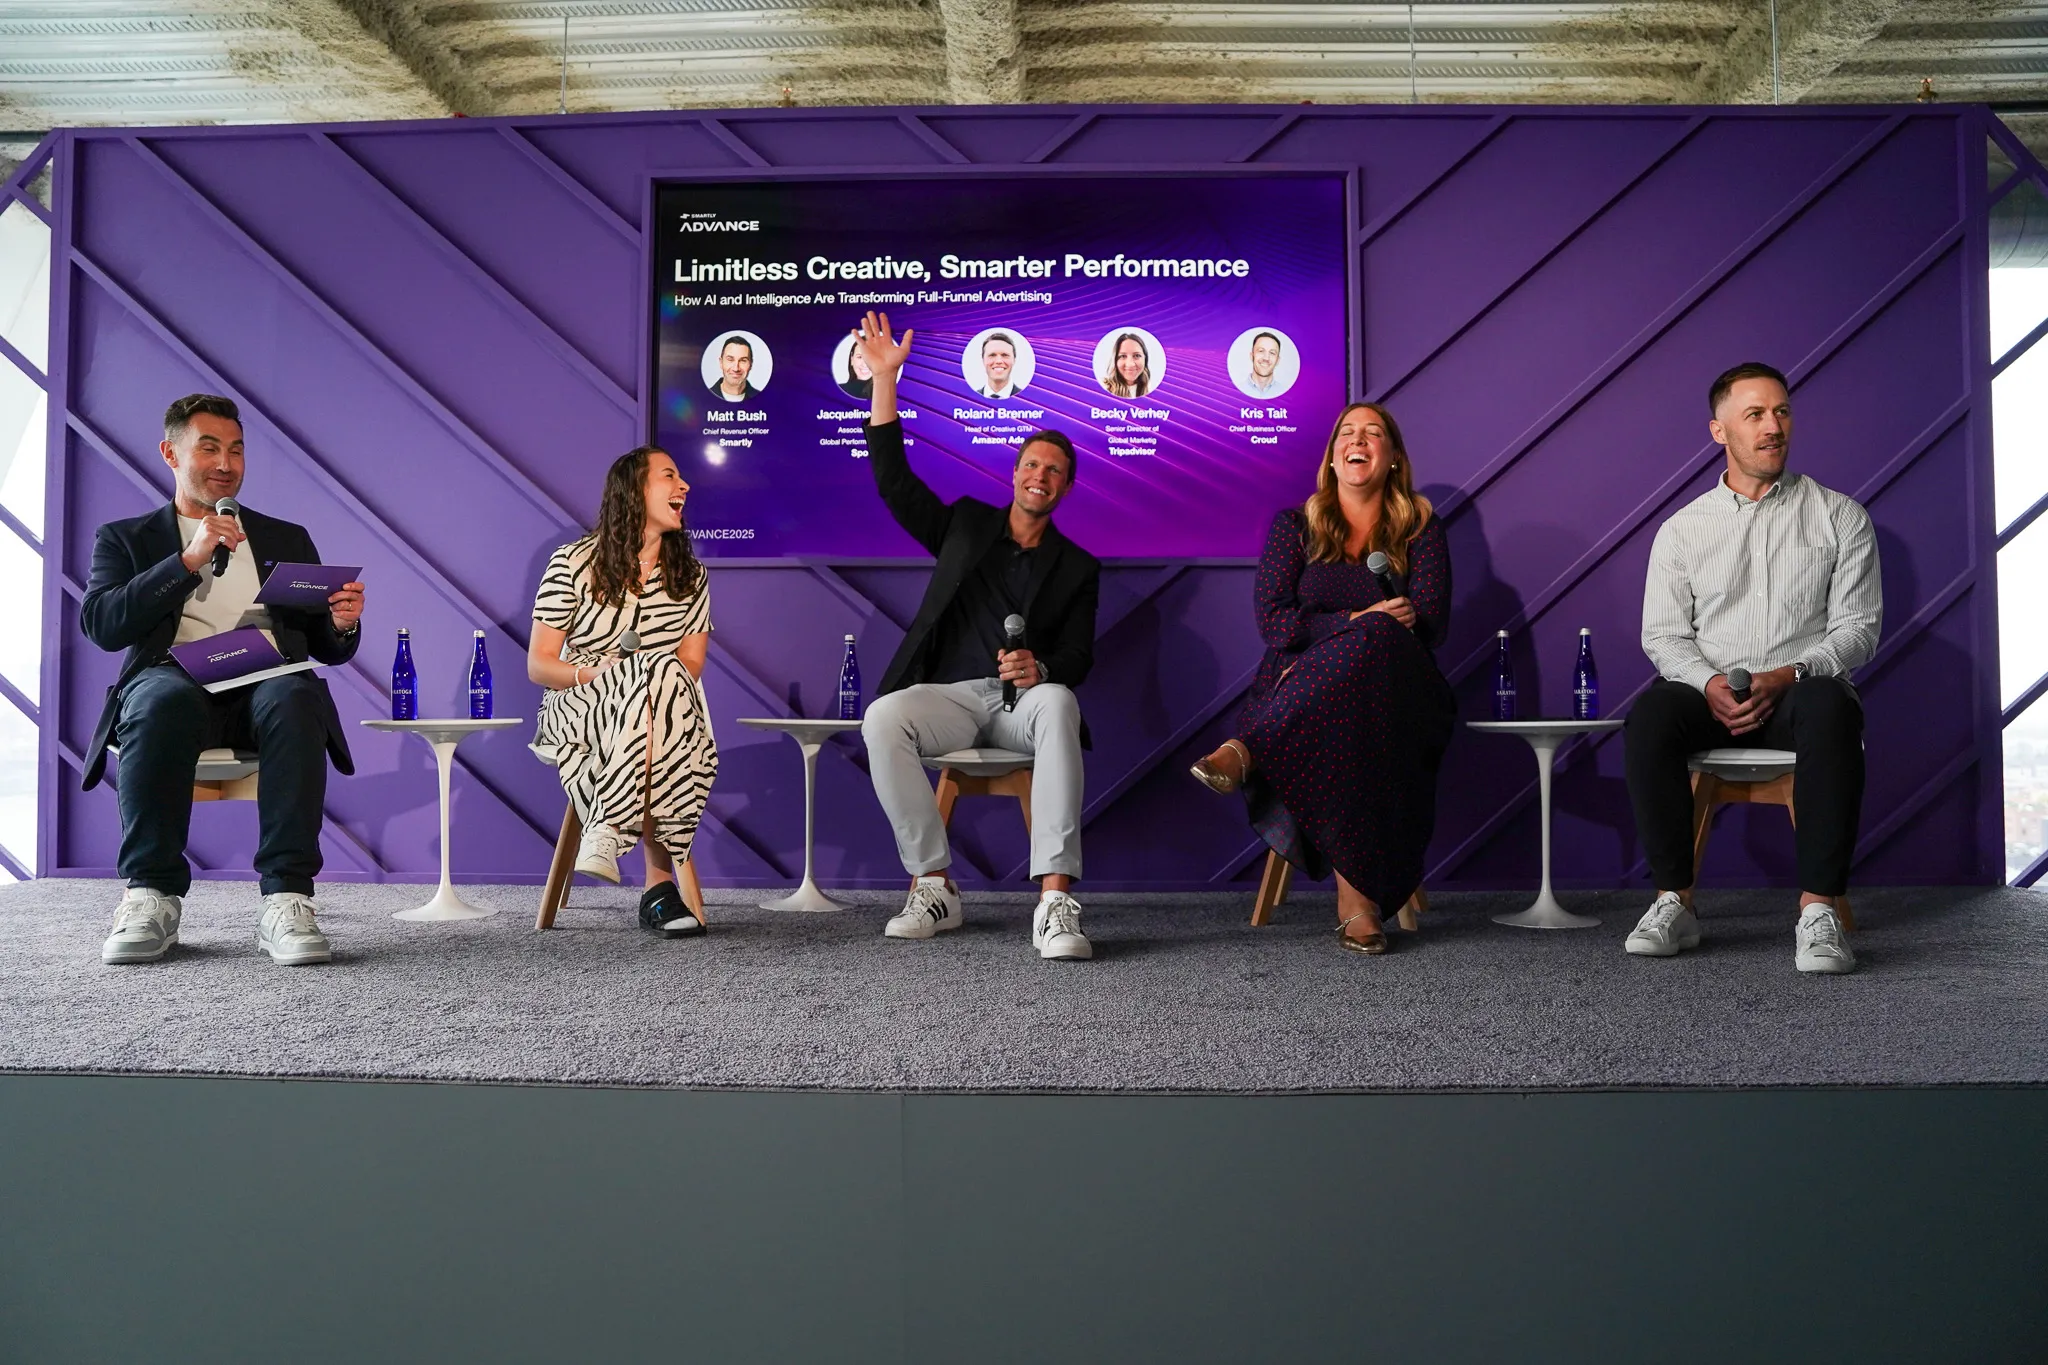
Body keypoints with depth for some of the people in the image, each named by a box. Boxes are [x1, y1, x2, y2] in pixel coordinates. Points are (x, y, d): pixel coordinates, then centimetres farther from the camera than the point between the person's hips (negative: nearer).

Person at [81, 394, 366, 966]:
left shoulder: (288, 539, 28)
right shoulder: (124, 538, 23)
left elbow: (326, 647, 22)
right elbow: (101, 625, 3)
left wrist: (343, 624, -3)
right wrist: (189, 561, -6)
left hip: (266, 681, 1)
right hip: (172, 677, -1)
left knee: (296, 699, -37)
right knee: (164, 700, -39)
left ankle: (288, 899, -40)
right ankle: (151, 898, -29)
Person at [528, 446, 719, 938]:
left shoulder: (691, 576, 12)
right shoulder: (574, 563, 1)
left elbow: (690, 667, 3)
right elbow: (538, 664, -1)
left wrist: (658, 686, -19)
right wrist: (589, 674, -21)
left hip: (662, 712, 3)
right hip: (577, 709, -3)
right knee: (661, 674, -36)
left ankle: (605, 834, -32)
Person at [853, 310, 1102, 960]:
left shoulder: (1076, 566, 16)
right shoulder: (965, 525, 20)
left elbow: (1078, 657, 6)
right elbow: (894, 479, 10)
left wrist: (1040, 667, -20)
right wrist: (884, 377, 3)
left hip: (1025, 696, -1)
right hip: (951, 692, 1)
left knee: (1058, 704, -39)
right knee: (882, 719, -33)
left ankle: (1055, 902, -48)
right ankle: (933, 885, -26)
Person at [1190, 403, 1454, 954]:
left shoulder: (1421, 530, 15)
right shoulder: (1293, 526, 15)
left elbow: (1429, 628, 0)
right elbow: (1273, 620, -1)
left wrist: (1365, 635, -16)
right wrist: (1357, 621, -16)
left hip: (1393, 687, 0)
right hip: (1300, 689, 0)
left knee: (1374, 640, -40)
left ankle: (1247, 752, -51)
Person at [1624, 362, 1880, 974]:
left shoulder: (1840, 517, 10)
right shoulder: (1682, 528, 13)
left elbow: (1858, 628, 3)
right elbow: (1662, 633, 6)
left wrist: (1786, 677, -16)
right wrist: (1709, 684, -16)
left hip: (1801, 691, -1)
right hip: (1711, 693, 1)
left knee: (1832, 708, -37)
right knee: (1651, 711, -33)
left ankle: (1818, 911, -36)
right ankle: (1675, 901, -27)